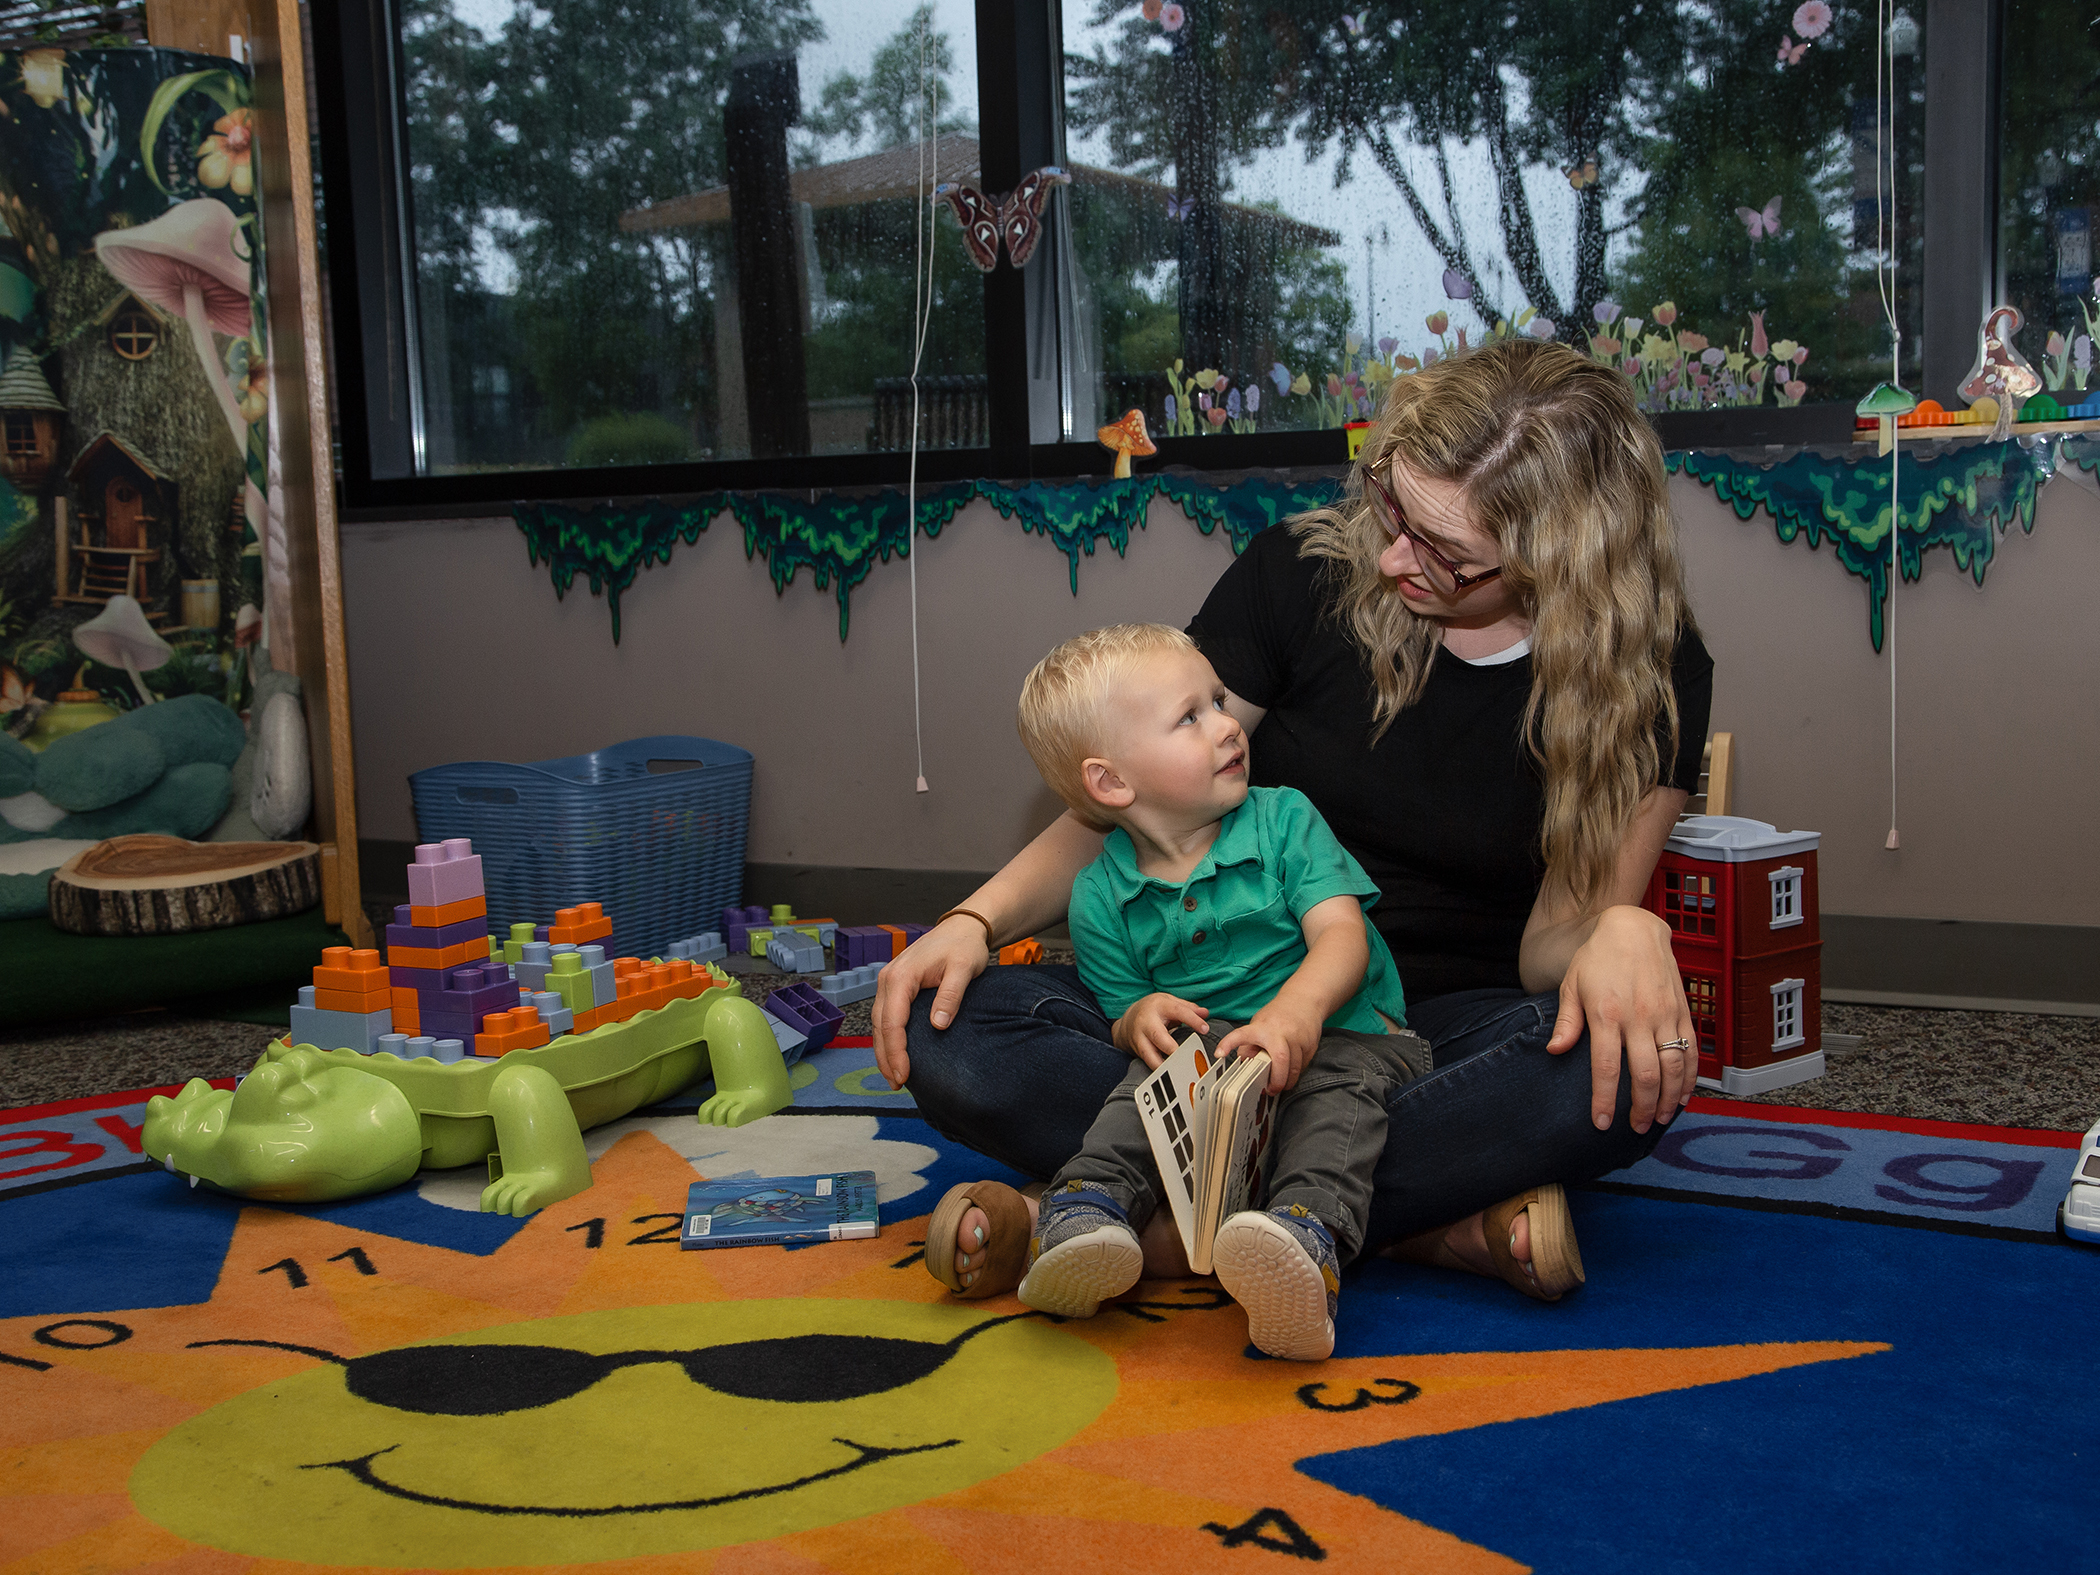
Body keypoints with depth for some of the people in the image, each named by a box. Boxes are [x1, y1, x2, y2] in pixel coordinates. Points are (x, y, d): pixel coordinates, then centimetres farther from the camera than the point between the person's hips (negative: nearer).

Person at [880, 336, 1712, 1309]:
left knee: (1631, 1072, -37)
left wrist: (1620, 932, -33)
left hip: (1439, 1032, 0)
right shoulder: (1301, 575, -7)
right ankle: (1432, 1219, -29)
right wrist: (977, 920, -17)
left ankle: (1160, 1229, -33)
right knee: (948, 1038, -26)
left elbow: (1553, 942, -8)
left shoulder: (1652, 677, -7)